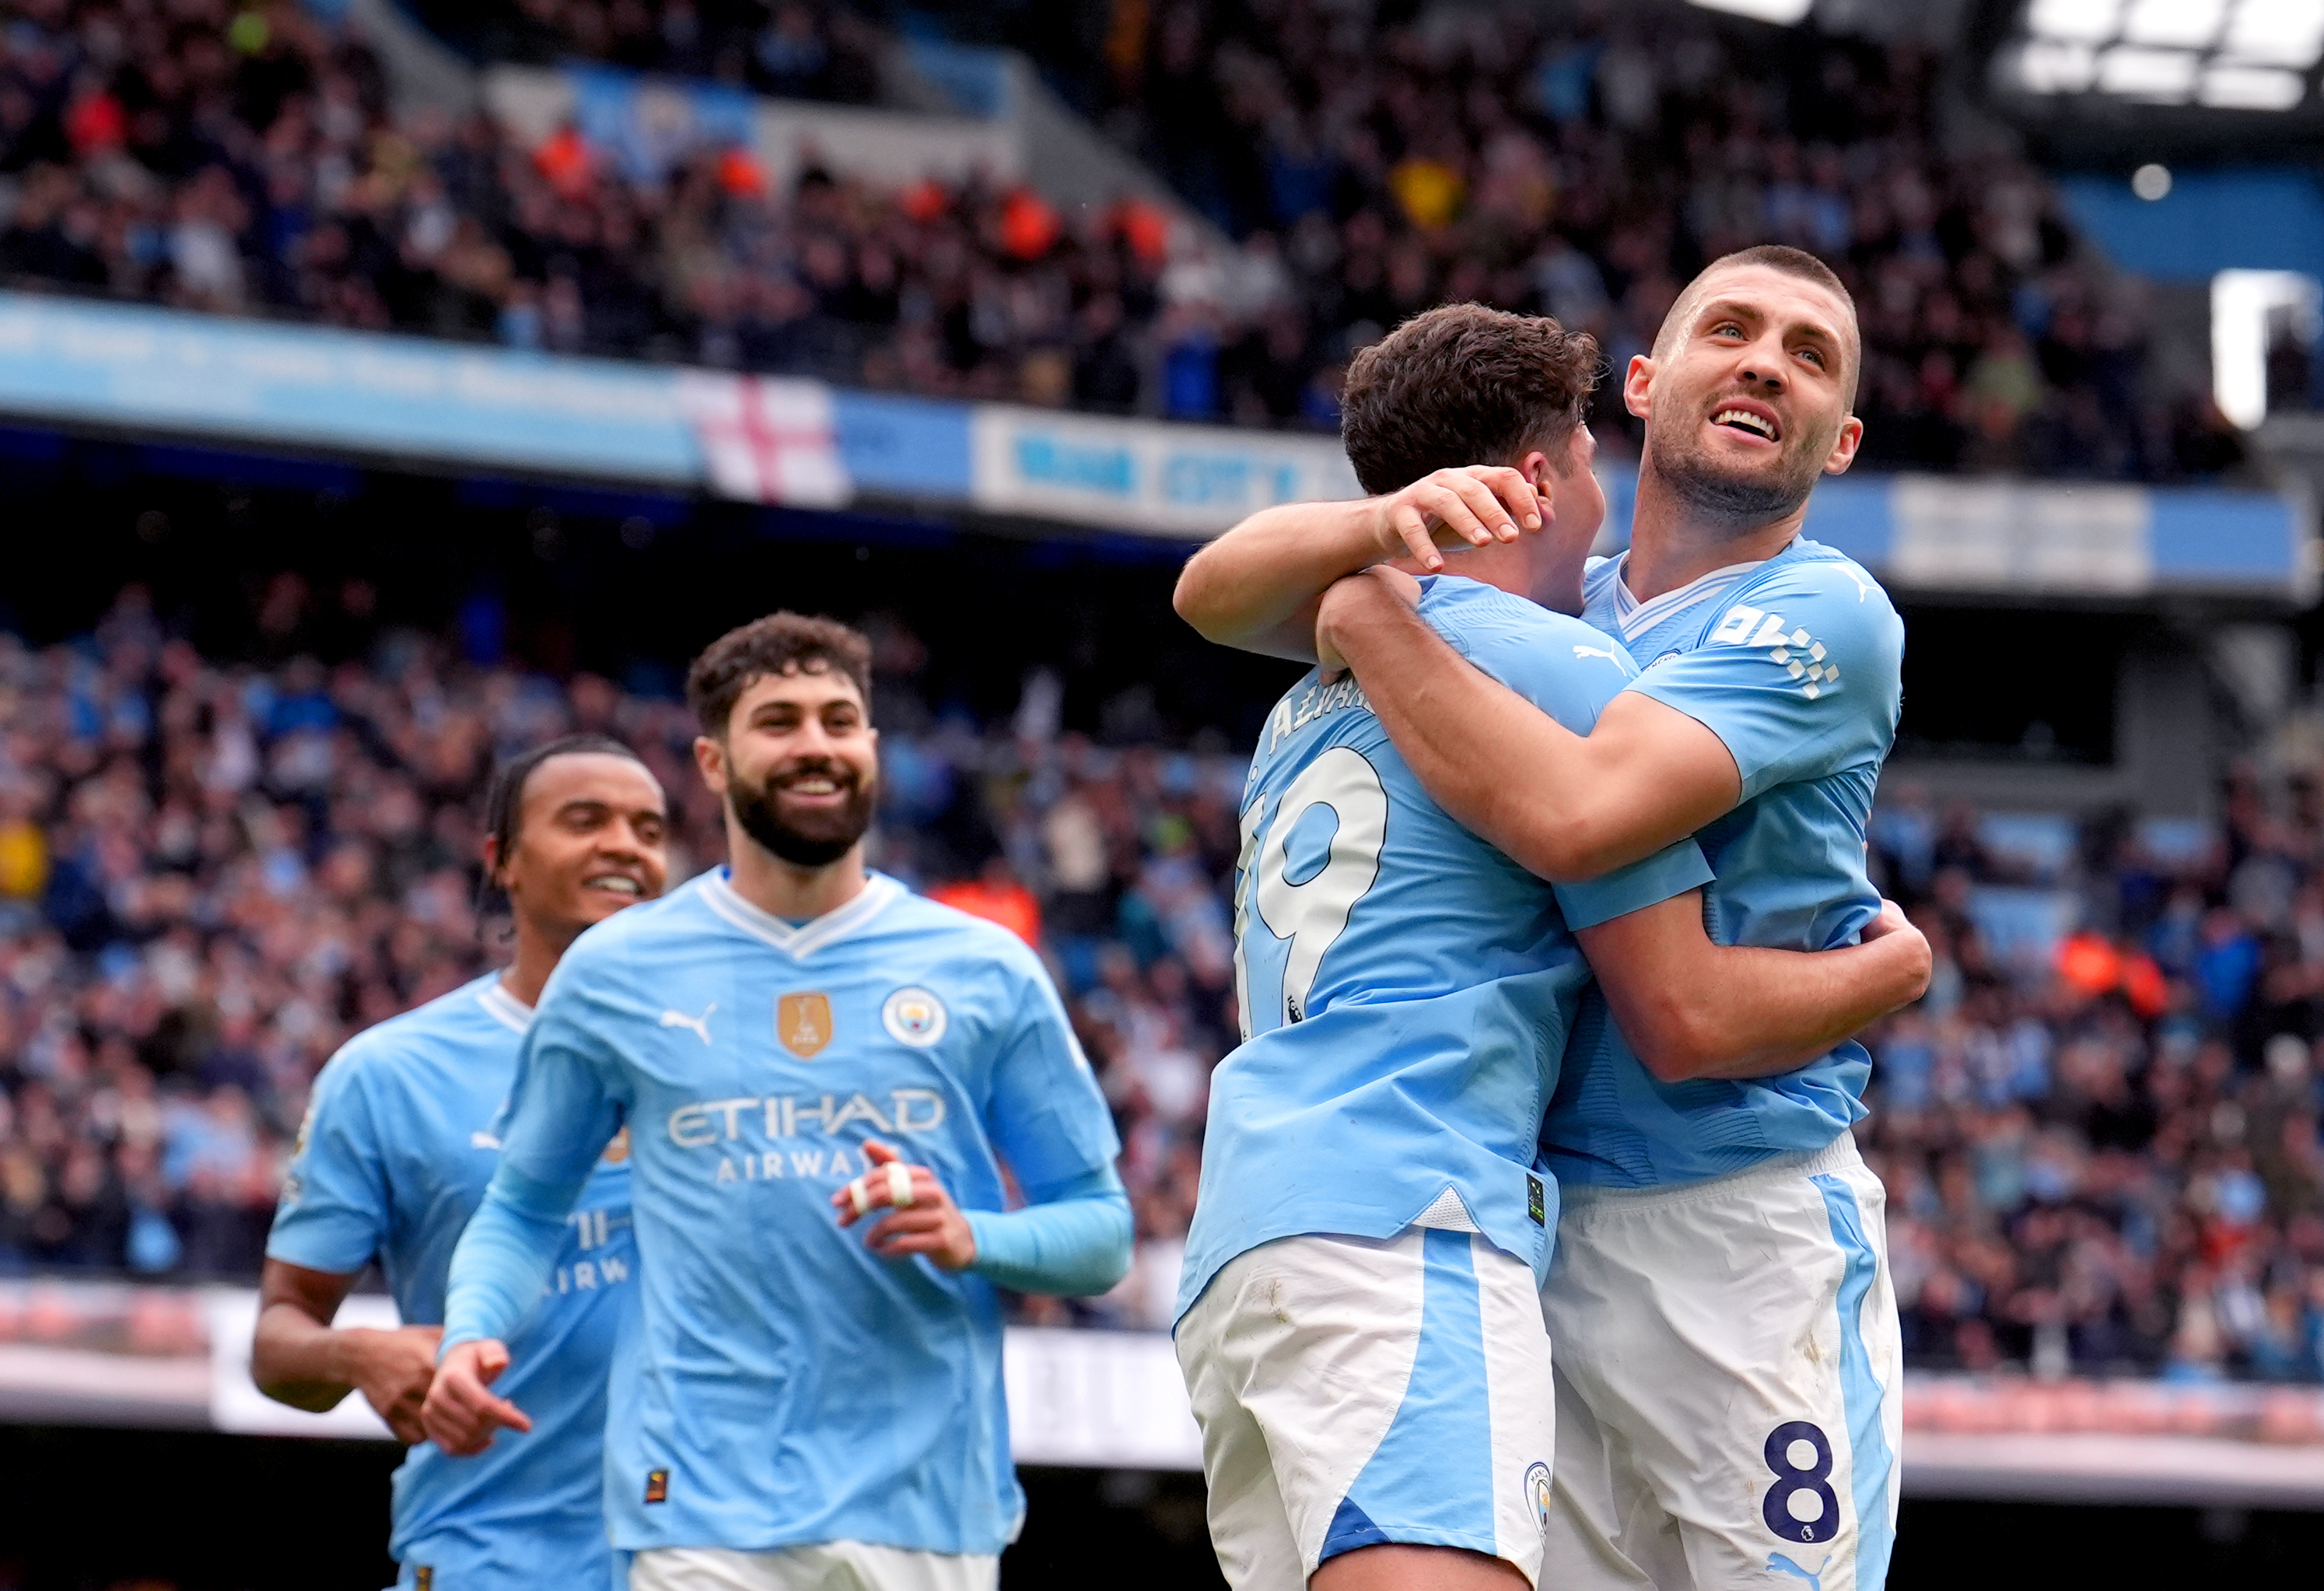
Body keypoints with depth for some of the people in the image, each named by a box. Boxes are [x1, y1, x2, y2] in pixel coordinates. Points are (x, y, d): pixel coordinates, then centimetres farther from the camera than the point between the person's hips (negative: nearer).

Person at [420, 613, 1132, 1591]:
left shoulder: (986, 971, 8)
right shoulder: (614, 974, 8)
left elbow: (1101, 1230, 10)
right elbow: (522, 1209, 14)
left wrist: (972, 1241, -10)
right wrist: (472, 1335, -6)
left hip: (928, 1507, 1)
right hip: (703, 1508, -1)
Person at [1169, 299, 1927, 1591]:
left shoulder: (1313, 703, 26)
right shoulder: (1563, 667, 2)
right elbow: (1689, 1017, -2)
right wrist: (1893, 968, 16)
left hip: (1242, 1240, 9)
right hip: (1402, 1223, -9)